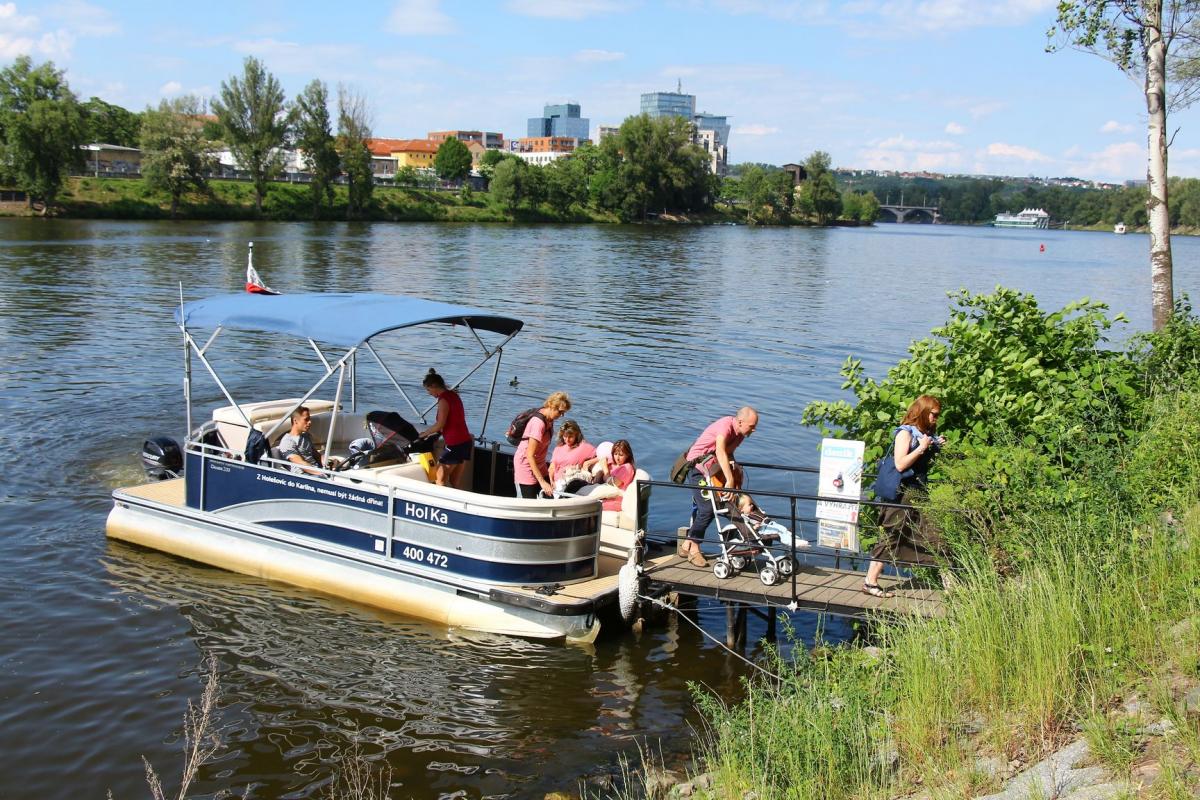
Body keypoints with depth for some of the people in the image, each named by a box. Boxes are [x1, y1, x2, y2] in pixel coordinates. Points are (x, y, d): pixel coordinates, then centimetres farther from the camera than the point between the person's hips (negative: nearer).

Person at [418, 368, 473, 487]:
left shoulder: (443, 400, -14)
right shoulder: (453, 395, 12)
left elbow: (440, 425, -16)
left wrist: (424, 434, -1)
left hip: (454, 445, -8)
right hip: (466, 443, 8)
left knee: (440, 480, 0)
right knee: (454, 482, 11)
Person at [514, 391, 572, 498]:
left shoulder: (549, 419, -1)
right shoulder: (539, 423, -27)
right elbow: (530, 455, -27)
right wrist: (542, 482, -28)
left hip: (539, 464, 9)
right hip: (526, 464, -9)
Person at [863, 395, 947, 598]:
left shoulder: (927, 434, 14)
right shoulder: (905, 433, -11)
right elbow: (900, 464, -21)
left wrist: (937, 448, 8)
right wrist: (922, 448, -17)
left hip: (920, 493, 9)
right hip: (904, 494, -8)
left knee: (935, 537, 8)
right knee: (892, 537, -5)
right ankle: (870, 582, 1)